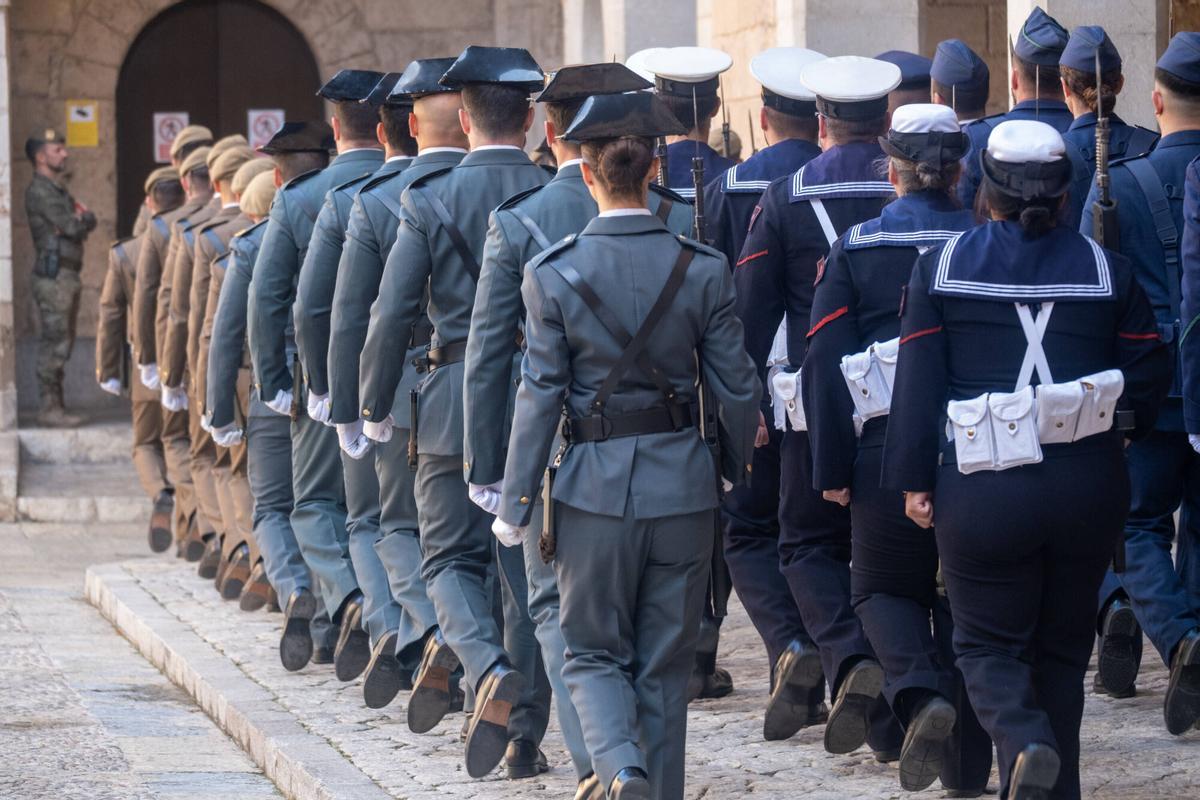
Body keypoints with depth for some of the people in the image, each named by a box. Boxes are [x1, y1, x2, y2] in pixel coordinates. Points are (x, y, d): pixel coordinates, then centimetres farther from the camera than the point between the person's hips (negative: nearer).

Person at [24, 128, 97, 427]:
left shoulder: (57, 189, 21)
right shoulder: (39, 190, -11)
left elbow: (88, 221, 14)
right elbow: (71, 226, -18)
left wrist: (81, 220, -8)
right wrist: (82, 220, 3)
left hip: (68, 275, 10)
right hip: (53, 275, -10)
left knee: (61, 343, 10)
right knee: (55, 342, -10)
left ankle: (54, 405, 13)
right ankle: (50, 407, -10)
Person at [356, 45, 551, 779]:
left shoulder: (430, 199, -5)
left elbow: (392, 314, -7)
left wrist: (375, 409, 3)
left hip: (457, 398, -2)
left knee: (452, 558, 7)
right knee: (528, 564, 10)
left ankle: (490, 673, -20)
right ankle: (527, 727, 11)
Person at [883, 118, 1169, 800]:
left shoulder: (941, 267, -2)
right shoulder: (1106, 269, 2)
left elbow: (918, 380, -4)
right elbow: (1150, 372, 4)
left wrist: (914, 479, 1)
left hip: (984, 490, -2)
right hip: (1088, 487, 2)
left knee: (990, 643, 6)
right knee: (1063, 644, 16)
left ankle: (1025, 742, -21)